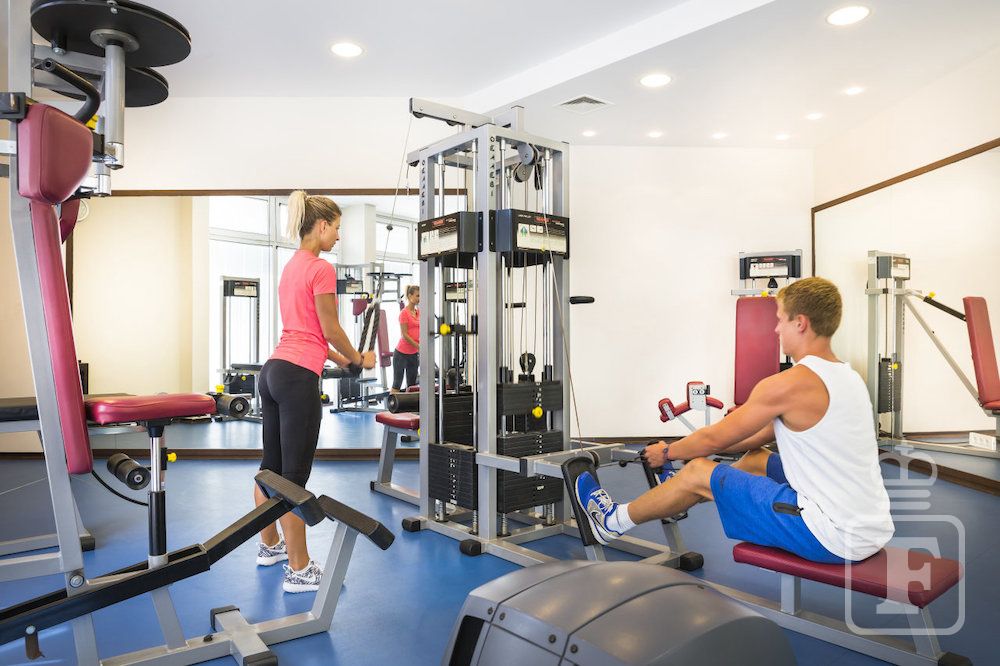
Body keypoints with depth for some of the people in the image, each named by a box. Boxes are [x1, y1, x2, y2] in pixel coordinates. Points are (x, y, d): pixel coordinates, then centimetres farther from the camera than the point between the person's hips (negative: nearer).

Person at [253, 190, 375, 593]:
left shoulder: (292, 266, 17)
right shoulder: (321, 269, -11)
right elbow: (330, 330, -8)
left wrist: (338, 359, 26)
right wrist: (359, 360, 8)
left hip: (274, 370, 10)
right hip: (298, 378, -10)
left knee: (272, 465, 19)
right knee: (294, 475, -4)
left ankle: (269, 545, 35)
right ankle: (299, 570, 6)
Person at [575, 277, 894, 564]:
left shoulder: (788, 384, -19)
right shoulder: (850, 378, 9)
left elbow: (715, 439, -7)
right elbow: (763, 435, 18)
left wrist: (667, 453, 13)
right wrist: (690, 448, 25)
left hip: (833, 538, -8)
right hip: (873, 527, 8)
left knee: (698, 473, 2)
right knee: (754, 459, 23)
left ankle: (615, 522, 26)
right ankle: (682, 498, 48)